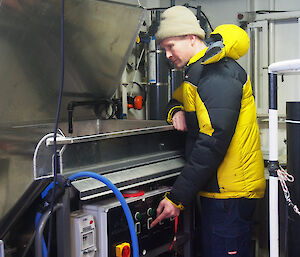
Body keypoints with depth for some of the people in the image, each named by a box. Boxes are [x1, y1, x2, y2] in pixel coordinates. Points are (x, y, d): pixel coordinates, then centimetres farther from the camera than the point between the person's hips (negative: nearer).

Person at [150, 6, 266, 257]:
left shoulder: (219, 76, -19)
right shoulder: (199, 71, 14)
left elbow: (212, 145, -25)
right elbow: (178, 98, 32)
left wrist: (178, 197, -23)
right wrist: (176, 111, 5)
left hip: (231, 191, -10)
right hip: (217, 188, 10)